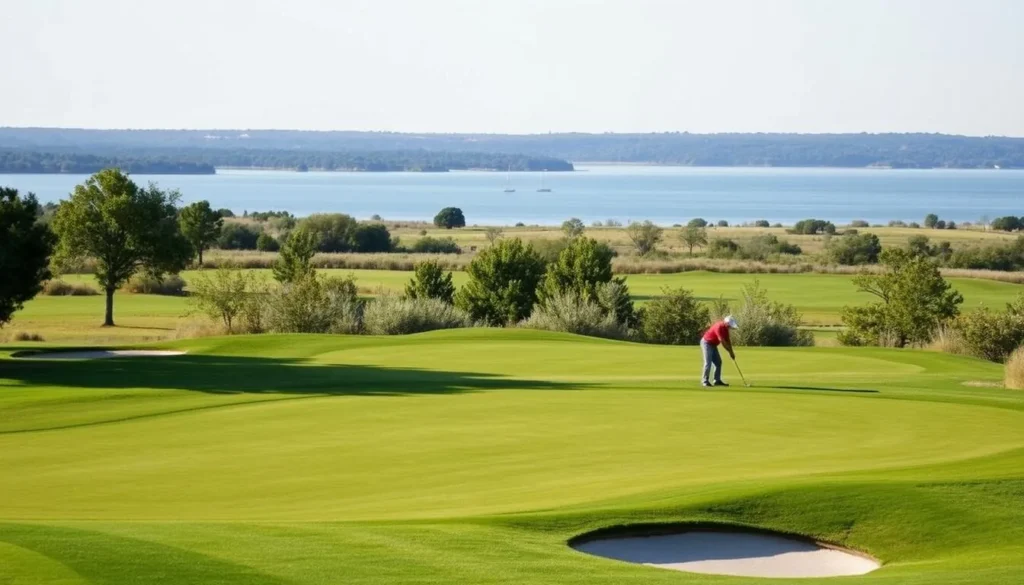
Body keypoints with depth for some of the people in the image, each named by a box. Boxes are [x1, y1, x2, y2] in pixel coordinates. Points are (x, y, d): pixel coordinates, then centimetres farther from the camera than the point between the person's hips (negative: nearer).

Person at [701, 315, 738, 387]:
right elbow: (722, 342, -28)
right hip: (706, 343, -10)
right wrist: (730, 352, -21)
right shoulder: (719, 327, -27)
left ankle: (717, 380, 8)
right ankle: (705, 381, -11)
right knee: (708, 363, -15)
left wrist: (731, 352, 1)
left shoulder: (725, 328, 2)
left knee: (718, 362, 6)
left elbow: (727, 341, 8)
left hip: (713, 345, 10)